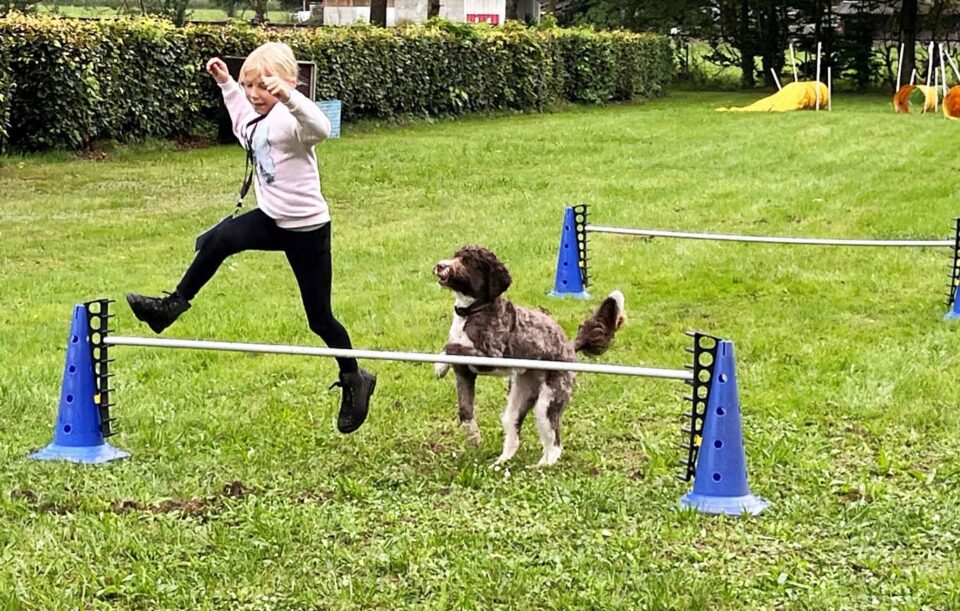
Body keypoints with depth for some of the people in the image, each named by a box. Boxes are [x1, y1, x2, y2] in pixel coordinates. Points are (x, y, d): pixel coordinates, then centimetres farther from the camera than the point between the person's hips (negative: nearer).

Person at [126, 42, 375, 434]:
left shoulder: (291, 120, -20)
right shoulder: (257, 119, 6)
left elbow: (321, 128, -45)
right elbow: (242, 122, 33)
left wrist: (288, 96, -57)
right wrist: (225, 83, 29)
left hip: (307, 227, -7)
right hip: (272, 218, 7)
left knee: (319, 317, 3)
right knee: (216, 240, -22)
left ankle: (354, 380, 22)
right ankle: (174, 304, -12)